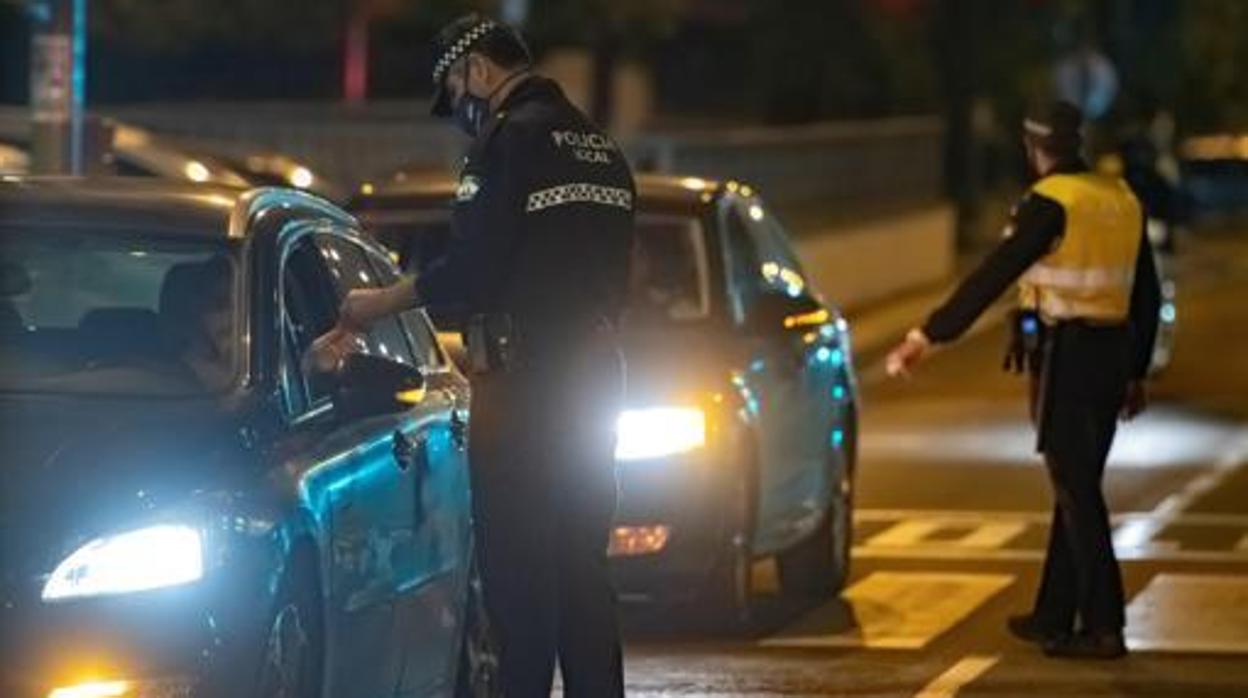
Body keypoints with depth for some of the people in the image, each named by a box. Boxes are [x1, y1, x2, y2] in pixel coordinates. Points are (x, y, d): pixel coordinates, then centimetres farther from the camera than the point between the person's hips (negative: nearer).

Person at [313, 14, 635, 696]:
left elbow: (472, 269, -16)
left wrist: (376, 305, -3)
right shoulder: (600, 147, 15)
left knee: (517, 569, -5)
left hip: (525, 380, -8)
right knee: (580, 568, 11)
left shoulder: (511, 139, -10)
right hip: (594, 374, 8)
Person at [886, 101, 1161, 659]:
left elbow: (992, 277, -19)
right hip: (1111, 356, 7)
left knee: (1077, 492, -4)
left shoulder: (1051, 204, -13)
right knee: (1077, 487, 14)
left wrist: (927, 337, -19)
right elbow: (1146, 297, 16)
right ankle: (1053, 616, 22)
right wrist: (1136, 372, 24)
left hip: (1063, 357, -7)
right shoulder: (1121, 200, 10)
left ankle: (1103, 627, -6)